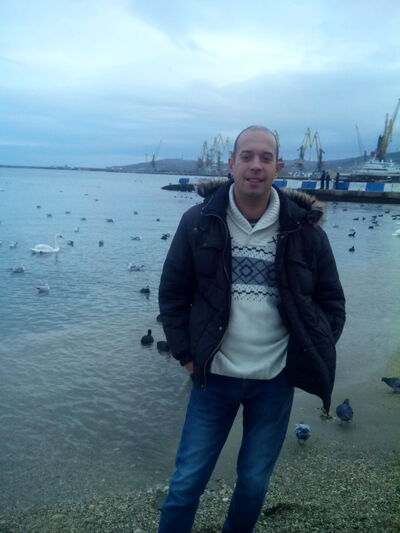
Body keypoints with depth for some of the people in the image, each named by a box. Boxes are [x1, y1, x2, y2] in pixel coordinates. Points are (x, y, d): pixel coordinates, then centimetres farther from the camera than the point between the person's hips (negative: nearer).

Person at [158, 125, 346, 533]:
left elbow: (332, 301, 5)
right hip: (214, 376, 0)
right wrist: (185, 354, -1)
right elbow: (172, 293, 2)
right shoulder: (199, 222, -7)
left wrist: (313, 357, 0)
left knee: (254, 483, 17)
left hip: (276, 379, 1)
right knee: (187, 482, 9)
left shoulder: (305, 229, -6)